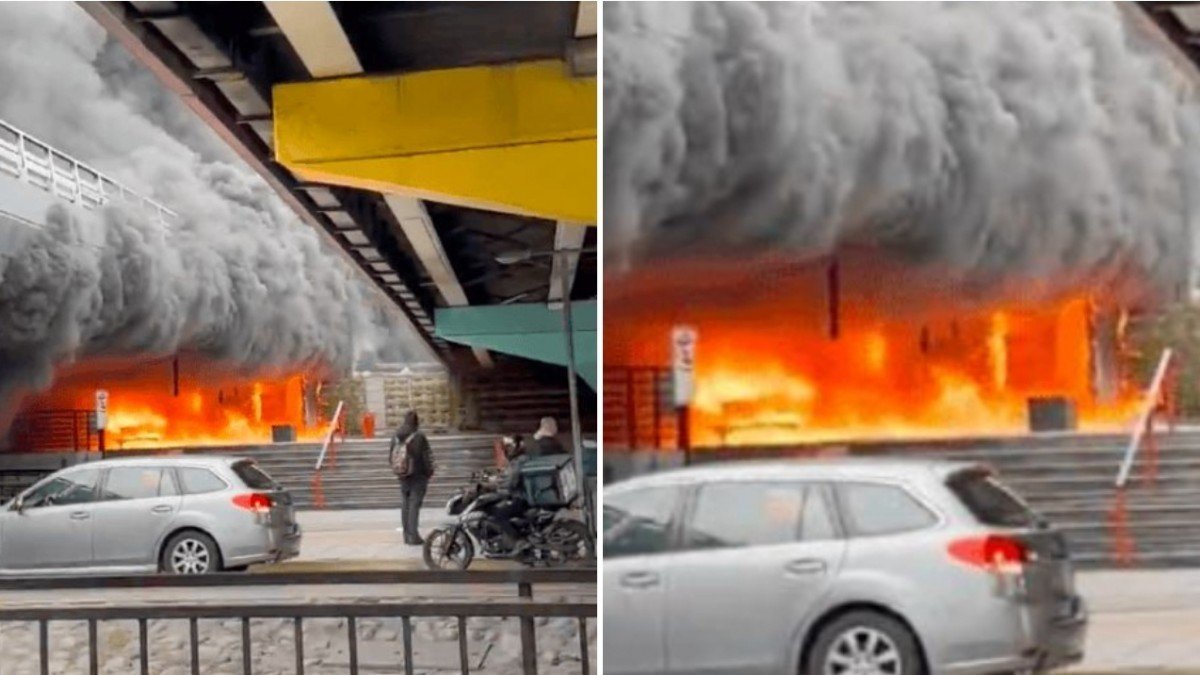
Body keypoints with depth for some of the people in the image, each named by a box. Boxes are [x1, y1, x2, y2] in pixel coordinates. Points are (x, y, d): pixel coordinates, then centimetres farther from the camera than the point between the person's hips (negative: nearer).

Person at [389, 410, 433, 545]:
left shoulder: (396, 436, 1)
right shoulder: (419, 437, -17)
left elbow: (390, 457, 8)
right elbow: (427, 457, -13)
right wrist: (429, 471, 3)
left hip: (403, 477, 6)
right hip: (418, 476, -5)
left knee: (405, 505, 14)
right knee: (414, 505, -4)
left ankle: (407, 535, 20)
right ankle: (413, 536, -6)